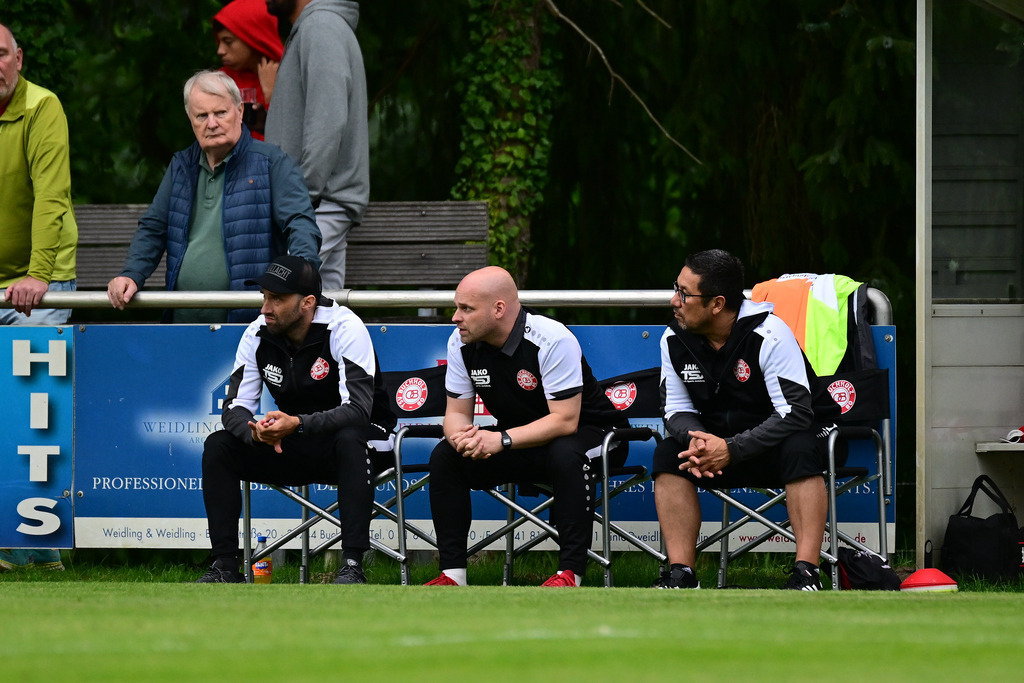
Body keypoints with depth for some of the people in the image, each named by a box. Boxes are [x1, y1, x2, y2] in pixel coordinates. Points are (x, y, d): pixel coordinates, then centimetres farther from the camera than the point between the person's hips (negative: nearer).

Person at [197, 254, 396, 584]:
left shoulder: (344, 329, -22)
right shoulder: (258, 334, -6)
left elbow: (357, 410, -30)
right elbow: (235, 408, -7)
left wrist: (298, 424, -45)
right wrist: (255, 432, -33)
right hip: (293, 448, 5)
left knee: (350, 440, -40)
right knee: (218, 446, -15)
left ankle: (352, 566, -39)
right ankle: (225, 566, -14)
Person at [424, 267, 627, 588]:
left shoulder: (553, 341, -26)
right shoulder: (461, 343, -8)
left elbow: (565, 420, -28)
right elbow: (457, 412, -2)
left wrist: (501, 440, -39)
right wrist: (462, 437, -28)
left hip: (586, 433, -6)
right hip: (519, 440, 6)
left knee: (566, 454, -40)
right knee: (444, 456, -15)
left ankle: (570, 573, -33)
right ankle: (453, 573, -14)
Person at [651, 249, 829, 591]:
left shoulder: (769, 335, -22)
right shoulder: (674, 340, -6)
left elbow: (795, 414, -25)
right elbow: (677, 410, 1)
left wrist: (731, 450, -32)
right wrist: (696, 439, -24)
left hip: (774, 446, -4)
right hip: (717, 443, 4)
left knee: (801, 448, -36)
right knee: (669, 453, -22)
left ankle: (807, 573, -38)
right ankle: (681, 574, -22)